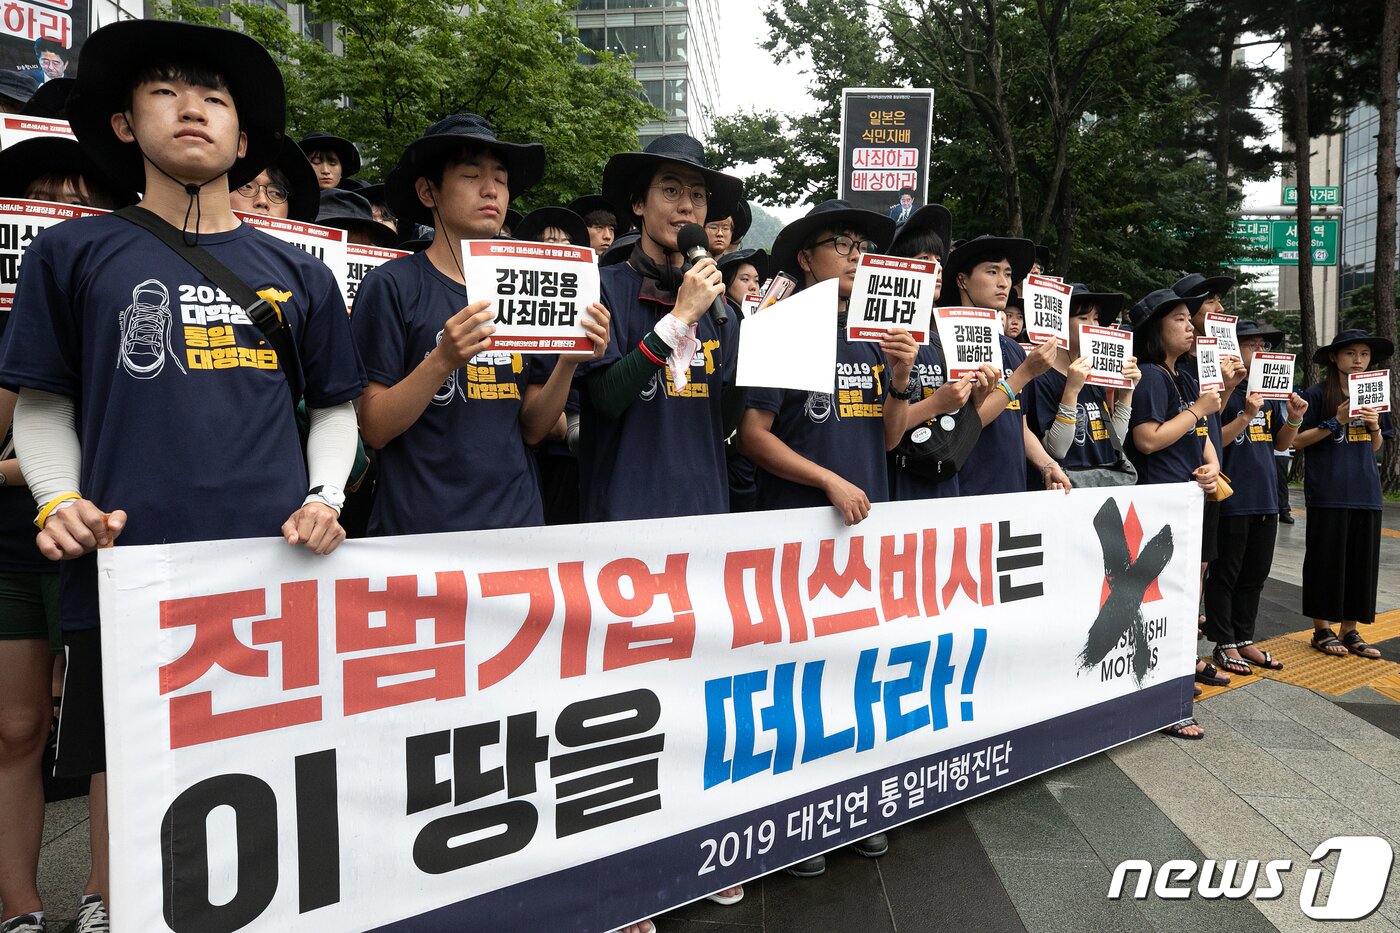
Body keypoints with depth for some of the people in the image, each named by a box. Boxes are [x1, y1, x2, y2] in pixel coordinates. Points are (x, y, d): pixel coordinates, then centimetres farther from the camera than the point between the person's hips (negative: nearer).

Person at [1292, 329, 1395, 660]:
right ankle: (1322, 629, 13)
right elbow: (1297, 441, -6)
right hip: (1328, 493, -5)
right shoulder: (1317, 394, -4)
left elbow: (1375, 447, 17)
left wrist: (1375, 426, -3)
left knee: (1362, 561, 7)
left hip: (1365, 491, 5)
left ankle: (1349, 630, 17)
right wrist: (1336, 421, -15)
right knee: (1326, 559, 1)